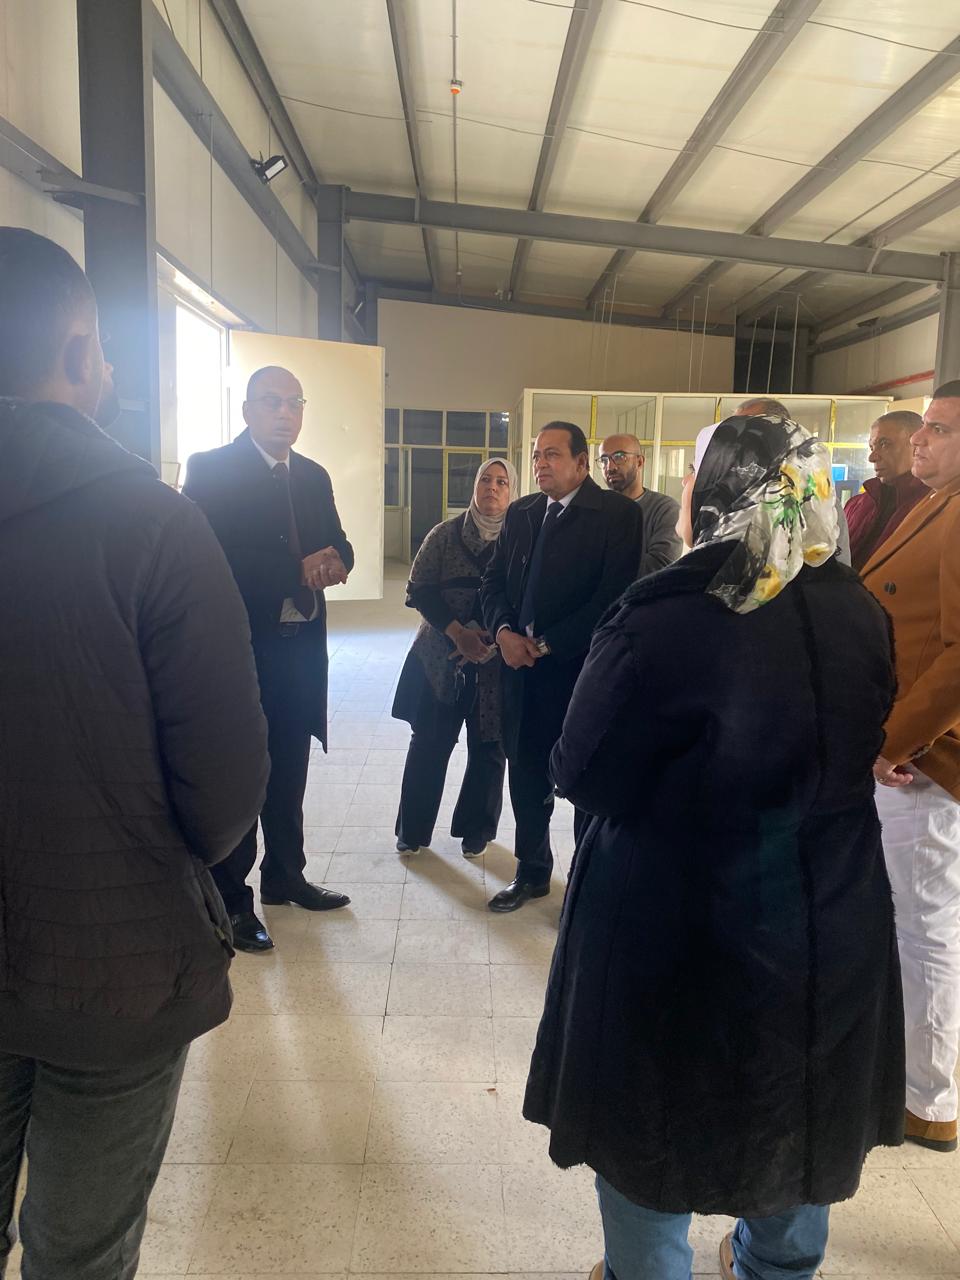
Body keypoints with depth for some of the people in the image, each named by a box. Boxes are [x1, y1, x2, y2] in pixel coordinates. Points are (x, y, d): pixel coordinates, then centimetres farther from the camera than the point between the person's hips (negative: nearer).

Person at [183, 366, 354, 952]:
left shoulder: (314, 476, 12)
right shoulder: (210, 469, -7)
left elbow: (338, 546, 11)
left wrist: (334, 562, -13)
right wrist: (297, 570, -22)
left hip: (300, 646, 6)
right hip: (241, 646, -6)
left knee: (289, 772, 17)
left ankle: (286, 875, 33)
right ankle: (232, 899, 18)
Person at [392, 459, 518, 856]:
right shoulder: (446, 534, 1)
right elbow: (420, 589, -3)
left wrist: (491, 638, -14)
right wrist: (457, 633, -14)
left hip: (497, 661, 0)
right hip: (440, 657, 0)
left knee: (488, 747, 8)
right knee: (428, 742, 7)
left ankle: (476, 829, 26)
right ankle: (412, 829, 22)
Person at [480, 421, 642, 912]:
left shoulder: (618, 513, -7)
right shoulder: (520, 512, 12)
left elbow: (613, 594, -15)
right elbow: (494, 580, 13)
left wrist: (547, 644, -14)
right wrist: (503, 631, -7)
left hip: (580, 666, -5)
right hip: (521, 664, 5)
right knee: (526, 774, 13)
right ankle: (532, 872, 32)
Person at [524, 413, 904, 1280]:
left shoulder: (663, 623, -25)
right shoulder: (860, 614, -7)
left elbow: (581, 774, -16)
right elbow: (855, 753, 7)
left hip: (685, 929, -5)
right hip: (834, 925, 6)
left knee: (658, 1119, 19)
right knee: (799, 1112, 28)